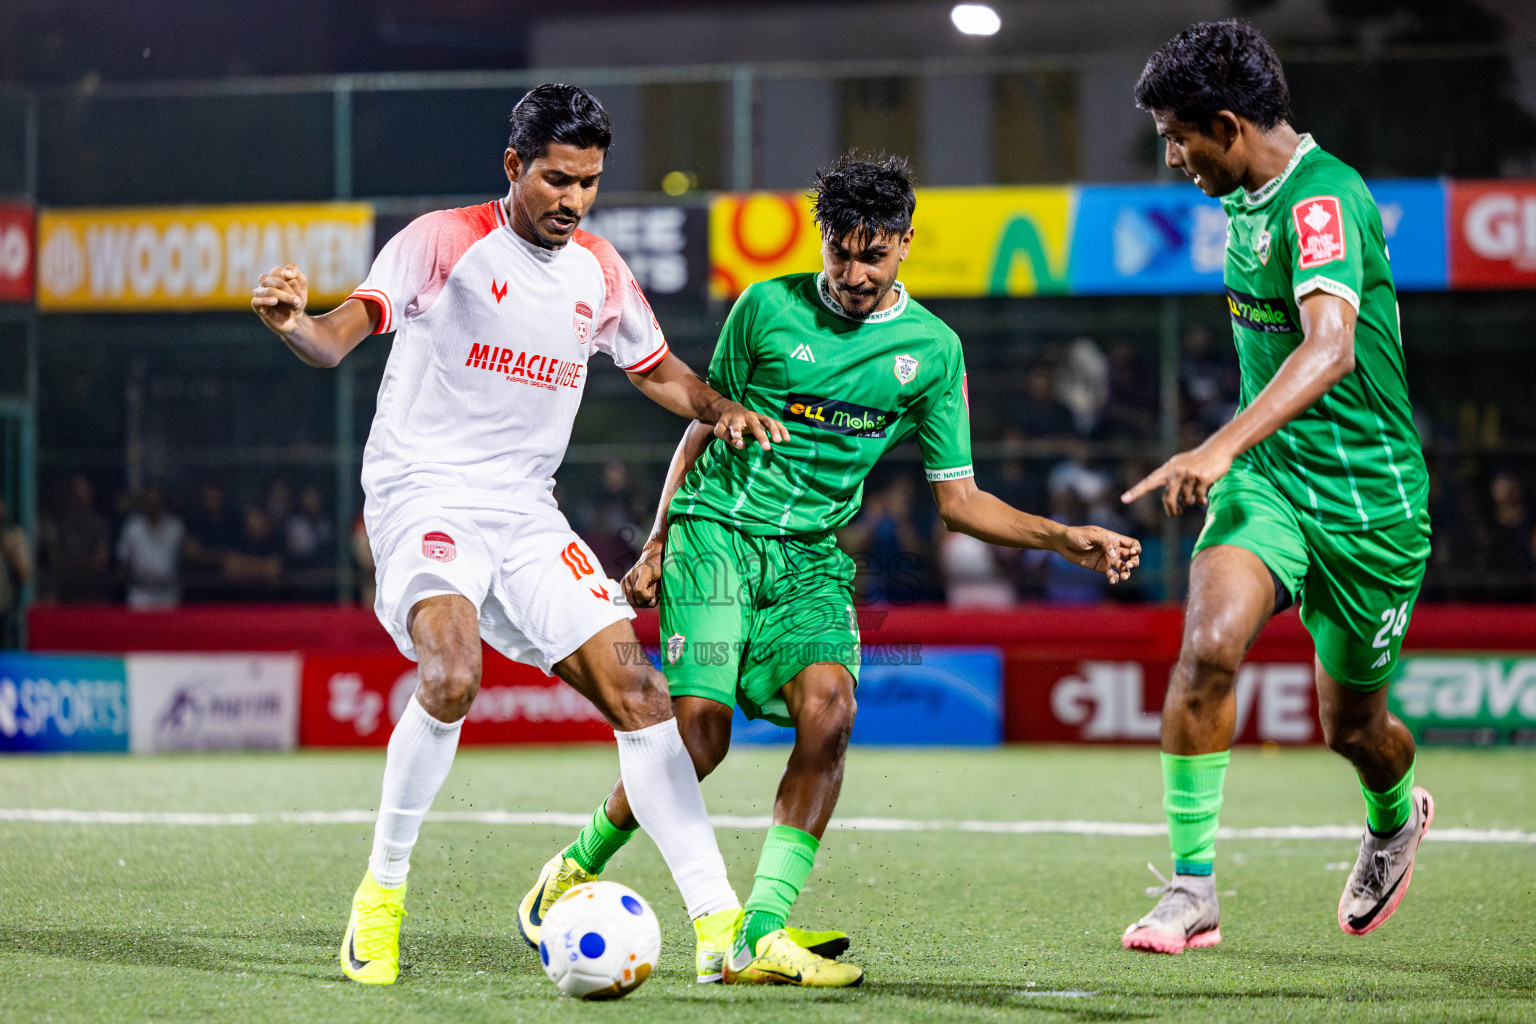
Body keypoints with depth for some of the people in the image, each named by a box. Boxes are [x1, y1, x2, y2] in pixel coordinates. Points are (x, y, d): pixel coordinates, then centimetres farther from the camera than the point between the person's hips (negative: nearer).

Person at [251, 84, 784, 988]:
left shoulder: (600, 273, 10)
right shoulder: (444, 241, -6)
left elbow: (660, 372, 26)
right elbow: (339, 337, -16)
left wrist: (723, 410, 5)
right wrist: (292, 320, -39)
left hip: (527, 514, 5)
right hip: (423, 495, -5)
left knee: (637, 688, -6)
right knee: (453, 676, -30)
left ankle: (719, 921, 0)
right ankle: (381, 894, -13)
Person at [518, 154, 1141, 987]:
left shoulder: (933, 349, 4)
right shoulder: (768, 306, -1)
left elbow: (958, 499, 8)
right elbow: (705, 425, 10)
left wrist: (1064, 539, -6)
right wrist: (656, 544, 8)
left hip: (812, 557, 2)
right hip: (717, 529, -2)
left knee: (829, 707, -24)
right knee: (699, 735, -16)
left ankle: (760, 936, -22)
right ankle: (577, 867, 12)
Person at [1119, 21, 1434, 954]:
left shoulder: (1323, 199, -22)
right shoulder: (1248, 197, 6)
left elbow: (1330, 346, -37)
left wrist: (1224, 447, -49)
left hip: (1367, 493, -6)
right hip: (1269, 475, 6)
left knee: (1352, 726, 11)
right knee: (1209, 643, -23)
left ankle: (1397, 815, 47)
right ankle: (1192, 889, -18)